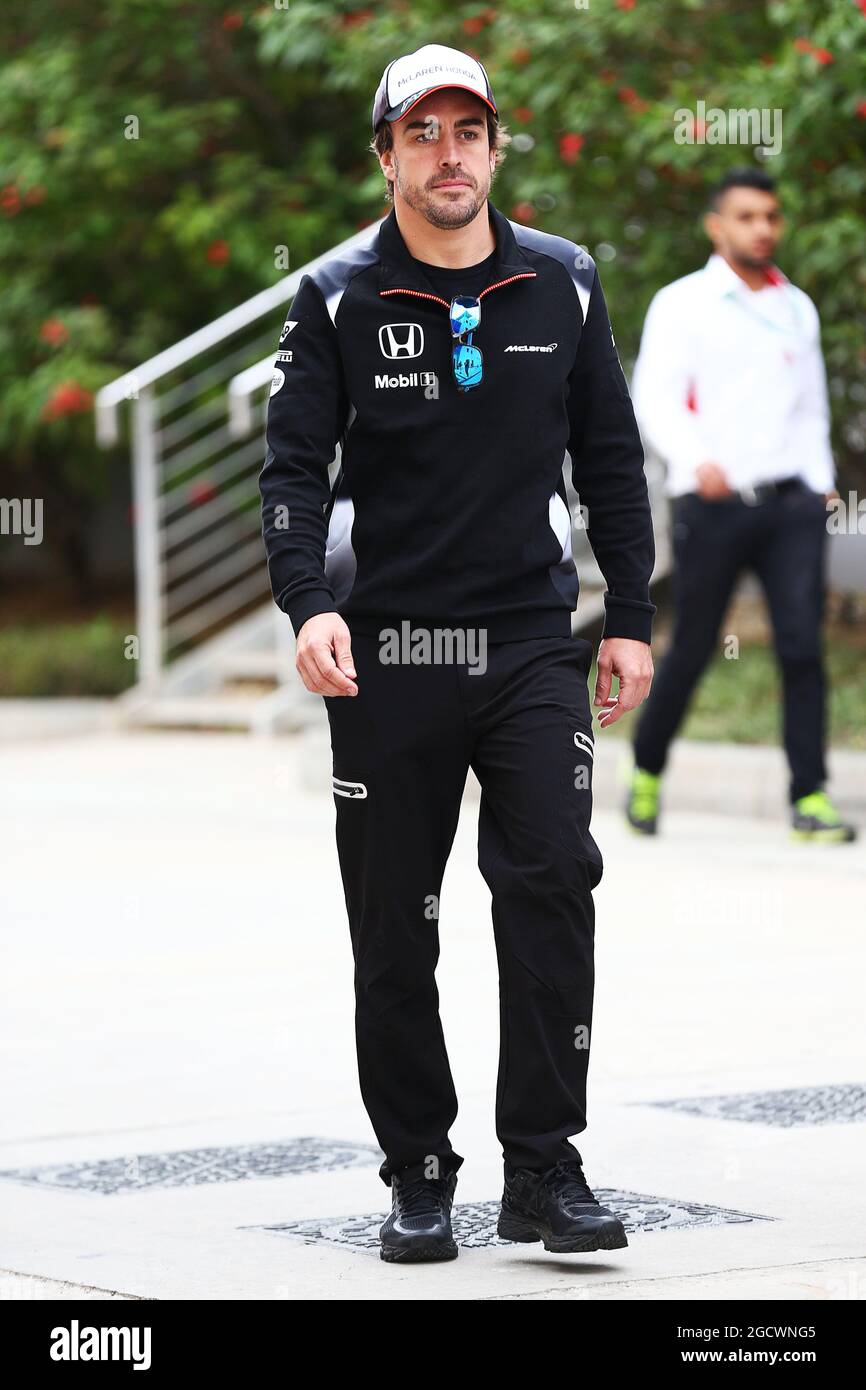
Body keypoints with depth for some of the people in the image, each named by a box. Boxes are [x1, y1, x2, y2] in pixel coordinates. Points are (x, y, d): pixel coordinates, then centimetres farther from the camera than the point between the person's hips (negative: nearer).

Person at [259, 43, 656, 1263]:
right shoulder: (339, 299, 1)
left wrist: (631, 619, 8)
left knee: (553, 884, -13)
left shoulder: (564, 284, 7)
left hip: (532, 645, 1)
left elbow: (610, 460, 12)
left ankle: (543, 1168, -7)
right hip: (385, 655, -1)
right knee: (395, 929, 4)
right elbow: (294, 462, -5)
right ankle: (419, 1175, 15)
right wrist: (308, 604, -20)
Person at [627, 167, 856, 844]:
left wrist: (821, 484, 11)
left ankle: (810, 797, -10)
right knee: (692, 648, 3)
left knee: (803, 642, -10)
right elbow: (654, 398, -8)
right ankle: (647, 771, 25)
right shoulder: (682, 304, 2)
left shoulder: (797, 308, 17)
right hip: (712, 504, -3)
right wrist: (697, 460, -26)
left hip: (791, 502, 3)